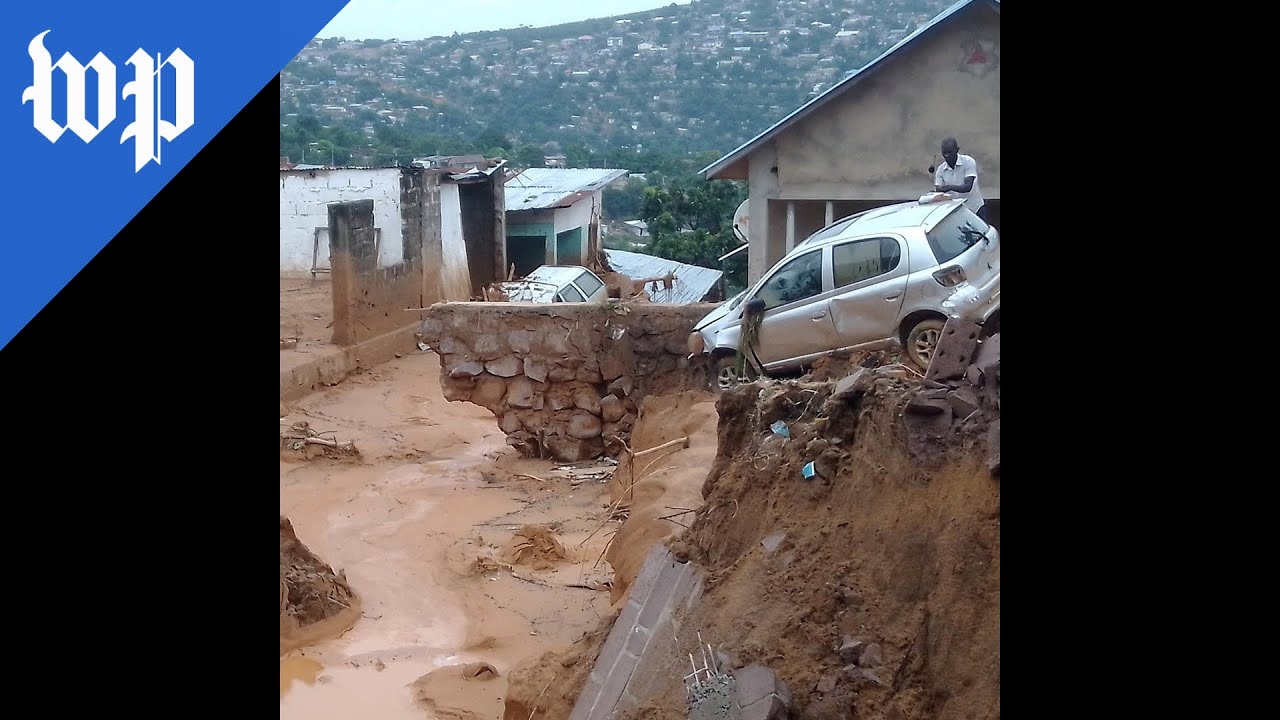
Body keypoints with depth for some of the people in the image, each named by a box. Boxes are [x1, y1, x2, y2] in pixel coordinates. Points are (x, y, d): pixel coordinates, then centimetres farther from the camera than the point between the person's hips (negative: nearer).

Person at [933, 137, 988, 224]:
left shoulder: (968, 162, -12)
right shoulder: (940, 170, -1)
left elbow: (968, 186, -23)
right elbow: (938, 191, -4)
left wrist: (950, 187, -38)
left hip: (976, 209, -3)